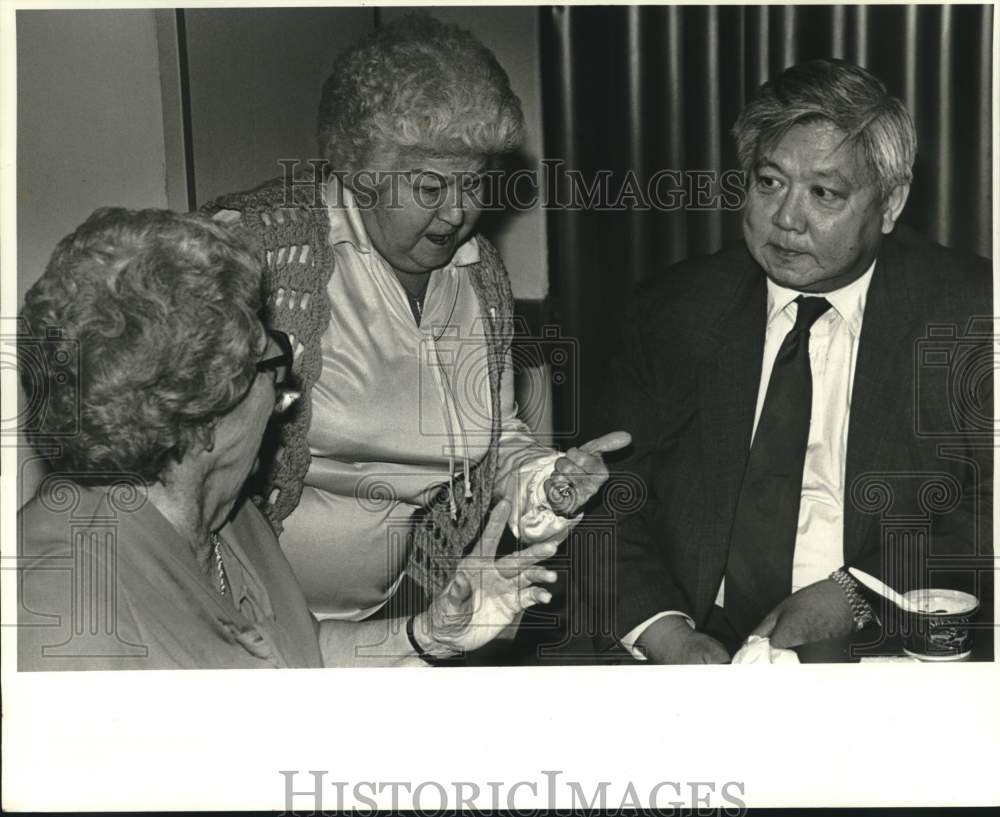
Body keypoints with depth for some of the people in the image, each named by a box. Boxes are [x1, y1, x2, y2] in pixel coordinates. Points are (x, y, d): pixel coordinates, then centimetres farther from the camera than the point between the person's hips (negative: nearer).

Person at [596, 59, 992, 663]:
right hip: (700, 644, 2)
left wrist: (855, 596, -12)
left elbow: (994, 517, -1)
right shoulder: (674, 312, 9)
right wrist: (663, 632, -12)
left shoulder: (969, 314, 3)